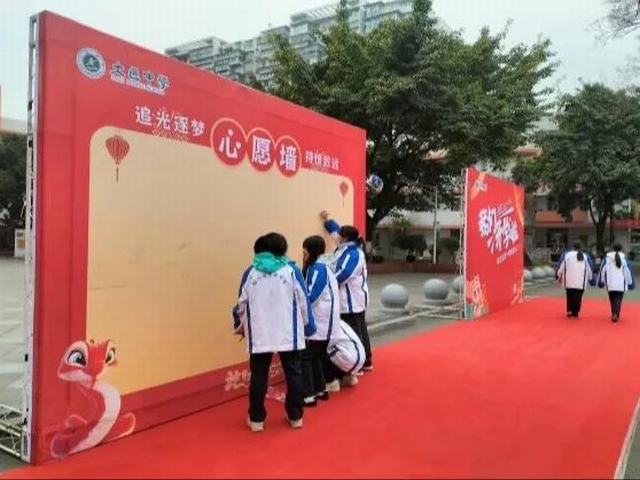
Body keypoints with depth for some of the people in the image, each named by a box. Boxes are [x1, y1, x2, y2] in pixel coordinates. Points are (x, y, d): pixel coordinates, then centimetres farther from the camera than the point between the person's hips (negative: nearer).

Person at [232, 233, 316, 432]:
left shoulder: (250, 273, 0)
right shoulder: (292, 271, -3)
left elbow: (242, 304, 6)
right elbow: (303, 303, 0)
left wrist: (239, 326, 24)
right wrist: (308, 327, 14)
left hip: (259, 335, 1)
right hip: (289, 334, 0)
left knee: (259, 376, 12)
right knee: (293, 374, 13)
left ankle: (256, 419, 20)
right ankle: (295, 416, 23)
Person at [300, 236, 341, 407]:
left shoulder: (318, 268, -17)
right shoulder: (322, 266, 12)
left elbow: (310, 296, -20)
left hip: (320, 323, -9)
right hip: (323, 322, 9)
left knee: (305, 357, -3)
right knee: (316, 356, 18)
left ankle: (309, 396, -1)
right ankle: (321, 390, 27)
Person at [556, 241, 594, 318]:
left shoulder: (567, 255, 0)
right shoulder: (585, 257, 5)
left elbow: (561, 266, 4)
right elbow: (589, 269, 12)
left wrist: (559, 276, 18)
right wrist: (591, 279, 27)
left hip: (569, 281, 0)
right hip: (581, 283, 0)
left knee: (570, 296, 15)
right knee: (578, 297, 6)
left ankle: (569, 311, 10)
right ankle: (575, 313, 3)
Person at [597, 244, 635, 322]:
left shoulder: (607, 257, 2)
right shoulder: (624, 258, 3)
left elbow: (603, 269, 1)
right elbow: (628, 271, 5)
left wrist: (601, 281, 8)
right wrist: (630, 283, 12)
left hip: (610, 284, 1)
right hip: (621, 284, -1)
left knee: (612, 299, 17)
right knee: (618, 299, 1)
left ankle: (614, 314, 28)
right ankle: (615, 314, -19)